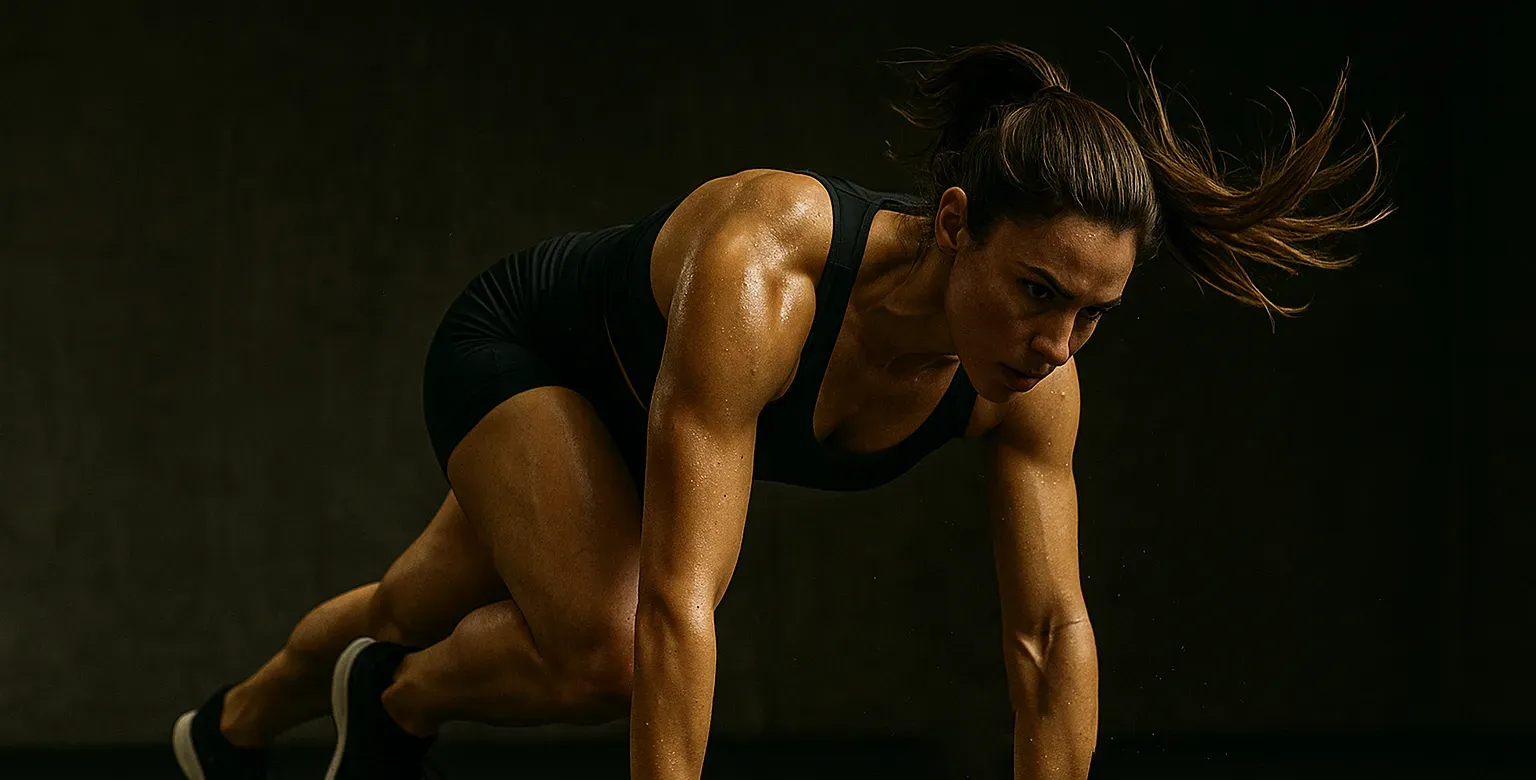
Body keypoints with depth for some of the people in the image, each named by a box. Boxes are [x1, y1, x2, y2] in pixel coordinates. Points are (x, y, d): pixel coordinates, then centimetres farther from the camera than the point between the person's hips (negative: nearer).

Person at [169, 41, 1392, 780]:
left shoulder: (1031, 382, -30)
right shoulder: (760, 273, -48)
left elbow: (1053, 632, -21)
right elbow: (678, 600, -50)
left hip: (643, 415, 6)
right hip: (522, 348, -6)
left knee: (424, 612, 26)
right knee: (609, 650, -30)